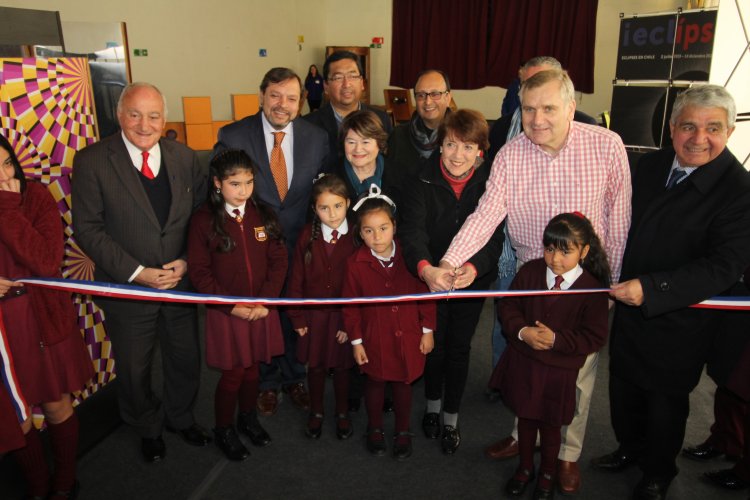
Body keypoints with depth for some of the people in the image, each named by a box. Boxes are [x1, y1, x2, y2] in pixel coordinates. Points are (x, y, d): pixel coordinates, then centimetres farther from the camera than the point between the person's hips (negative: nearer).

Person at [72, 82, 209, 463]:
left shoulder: (184, 157, -2)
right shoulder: (92, 161, -12)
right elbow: (87, 229, -13)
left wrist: (187, 261, -11)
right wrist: (137, 272, -19)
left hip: (181, 282, 3)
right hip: (127, 288, -2)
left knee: (186, 360, 19)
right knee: (134, 369, 17)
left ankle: (181, 417, 48)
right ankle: (148, 428, 45)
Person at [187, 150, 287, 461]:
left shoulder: (263, 215, -1)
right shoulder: (204, 221, -10)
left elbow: (278, 261, 0)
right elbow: (199, 272, -9)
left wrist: (265, 300, -10)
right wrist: (232, 306, -14)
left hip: (261, 310, 3)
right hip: (226, 312, -3)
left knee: (252, 369, 16)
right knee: (233, 373, 6)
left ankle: (248, 417, 42)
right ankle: (223, 429, 31)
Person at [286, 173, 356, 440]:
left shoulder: (356, 237, -11)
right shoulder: (308, 236, -6)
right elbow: (296, 279, -1)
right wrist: (297, 318, -2)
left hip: (345, 317, -1)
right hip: (314, 316, 1)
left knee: (342, 366, 16)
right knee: (316, 367, 17)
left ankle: (342, 413, 39)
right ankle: (316, 412, 40)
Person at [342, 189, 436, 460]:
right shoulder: (356, 263, -14)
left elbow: (425, 294, -2)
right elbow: (350, 306, -6)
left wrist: (427, 330, 0)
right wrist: (356, 341, -3)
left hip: (408, 337, 1)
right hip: (375, 340, 0)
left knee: (403, 384, 18)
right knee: (375, 384, 18)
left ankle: (403, 432, 40)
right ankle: (375, 429, 43)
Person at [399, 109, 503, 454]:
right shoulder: (424, 181, -16)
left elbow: (493, 236, -21)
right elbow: (412, 230, -28)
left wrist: (473, 267, -43)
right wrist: (424, 266, -49)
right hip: (429, 279, 0)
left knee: (459, 348, 11)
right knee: (433, 344, 13)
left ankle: (451, 419, 34)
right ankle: (432, 405, 42)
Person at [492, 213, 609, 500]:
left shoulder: (593, 288, -16)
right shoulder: (530, 272, -8)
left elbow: (595, 337, -14)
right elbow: (507, 306, -2)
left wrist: (556, 339, -24)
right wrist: (522, 331, -19)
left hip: (560, 371, -2)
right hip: (522, 362, 3)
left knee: (550, 425, 17)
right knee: (525, 418, 21)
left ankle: (547, 474, 45)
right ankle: (525, 467, 46)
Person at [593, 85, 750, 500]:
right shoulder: (650, 165, -1)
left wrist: (651, 288, -33)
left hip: (679, 321, -5)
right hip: (630, 305, 6)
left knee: (666, 400, 16)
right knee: (623, 385, 22)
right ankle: (630, 447, 50)